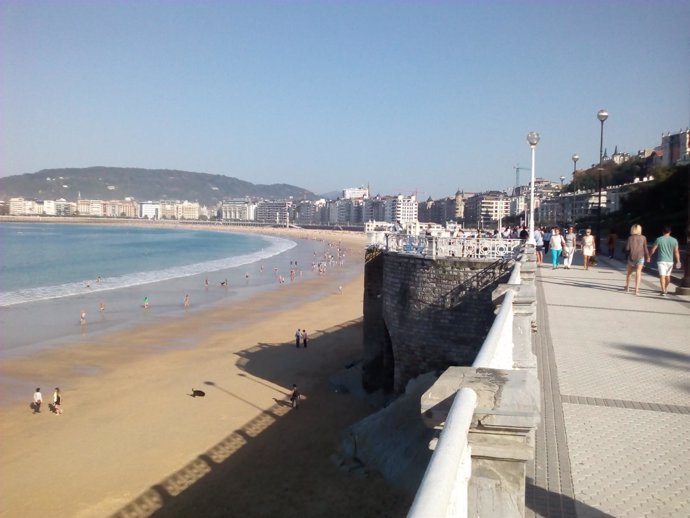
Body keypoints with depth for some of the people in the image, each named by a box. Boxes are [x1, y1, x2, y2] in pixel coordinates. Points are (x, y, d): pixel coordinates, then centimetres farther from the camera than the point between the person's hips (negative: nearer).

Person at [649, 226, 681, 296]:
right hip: (670, 261, 3)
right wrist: (678, 262, 5)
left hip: (661, 260, -3)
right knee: (668, 276, 19)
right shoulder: (674, 240, 1)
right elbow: (676, 252, 1)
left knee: (662, 276, -7)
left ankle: (663, 291, -18)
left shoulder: (659, 239, -6)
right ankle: (666, 289, 36)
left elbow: (653, 250, -3)